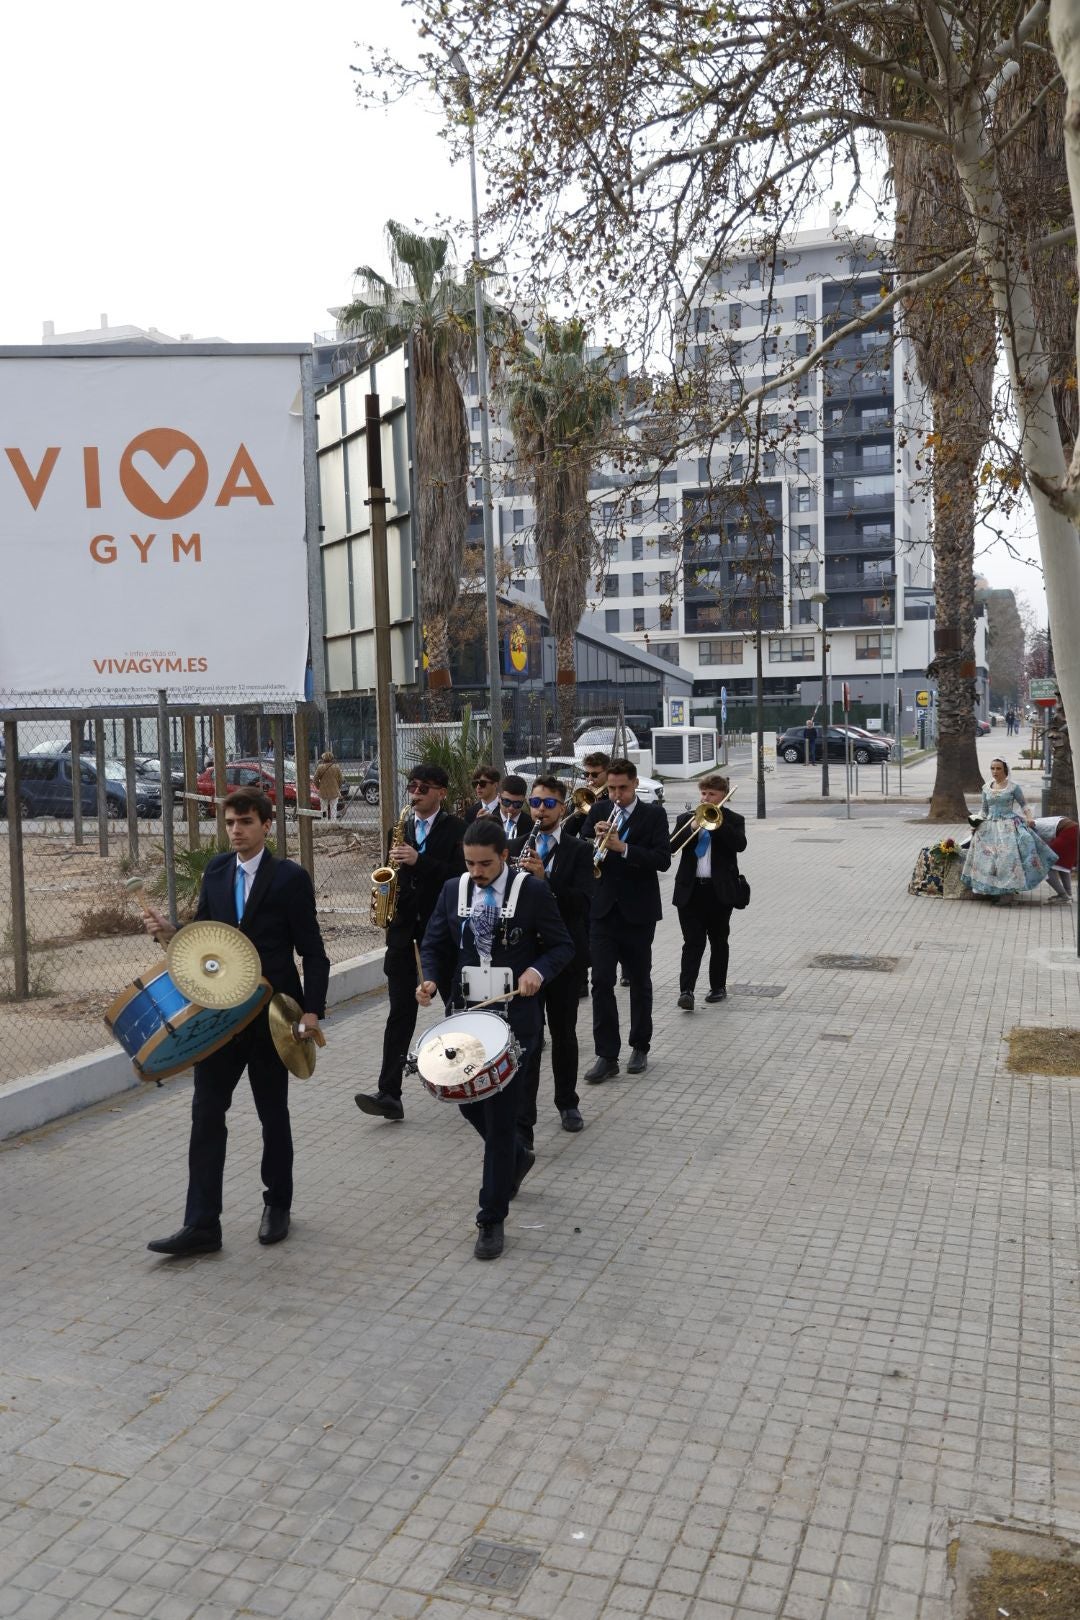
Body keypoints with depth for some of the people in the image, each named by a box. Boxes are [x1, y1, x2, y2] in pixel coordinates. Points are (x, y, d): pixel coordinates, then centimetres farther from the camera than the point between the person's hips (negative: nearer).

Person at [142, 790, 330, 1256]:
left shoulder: (290, 878, -10)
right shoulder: (215, 870, 5)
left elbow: (312, 952, -10)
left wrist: (312, 1009, -19)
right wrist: (171, 933, -10)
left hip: (272, 1015, -4)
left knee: (273, 1113, 11)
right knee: (206, 1113, 1)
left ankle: (277, 1206, 30)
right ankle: (201, 1225, 8)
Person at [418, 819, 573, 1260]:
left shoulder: (533, 891, -8)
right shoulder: (454, 890, 3)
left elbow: (562, 946, -2)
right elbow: (435, 944, 9)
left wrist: (538, 970, -22)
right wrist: (431, 979, -11)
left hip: (514, 1017, -5)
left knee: (500, 1115, -3)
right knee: (469, 1104, 15)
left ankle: (492, 1219, 11)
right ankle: (516, 1157, 46)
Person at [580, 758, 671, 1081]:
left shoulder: (654, 815, -4)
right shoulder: (599, 811, 6)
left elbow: (663, 860, -14)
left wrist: (623, 848, -24)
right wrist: (595, 838, -15)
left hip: (638, 911, -2)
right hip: (603, 909, 2)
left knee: (640, 982, 11)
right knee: (601, 982, -4)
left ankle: (640, 1047, 26)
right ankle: (607, 1055, 1)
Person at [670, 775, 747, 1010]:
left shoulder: (732, 820, 3)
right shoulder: (685, 818, 9)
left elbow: (740, 844, -16)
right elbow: (672, 845, -4)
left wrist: (716, 822, -19)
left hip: (720, 890, -1)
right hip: (690, 889, 1)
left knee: (718, 941, 11)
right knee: (692, 942, -5)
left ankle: (718, 987, 23)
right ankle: (686, 991, -11)